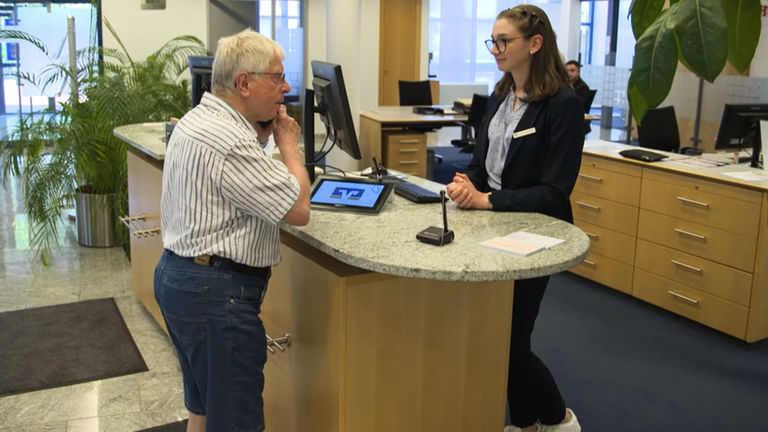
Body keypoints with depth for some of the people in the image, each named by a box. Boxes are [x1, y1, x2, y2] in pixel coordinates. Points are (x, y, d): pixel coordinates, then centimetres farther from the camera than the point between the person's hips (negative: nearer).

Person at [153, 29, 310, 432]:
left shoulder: (196, 120, 10)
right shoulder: (229, 143, -23)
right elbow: (298, 209, -21)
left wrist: (262, 136, 7)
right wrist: (288, 143, -7)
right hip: (217, 292, -11)